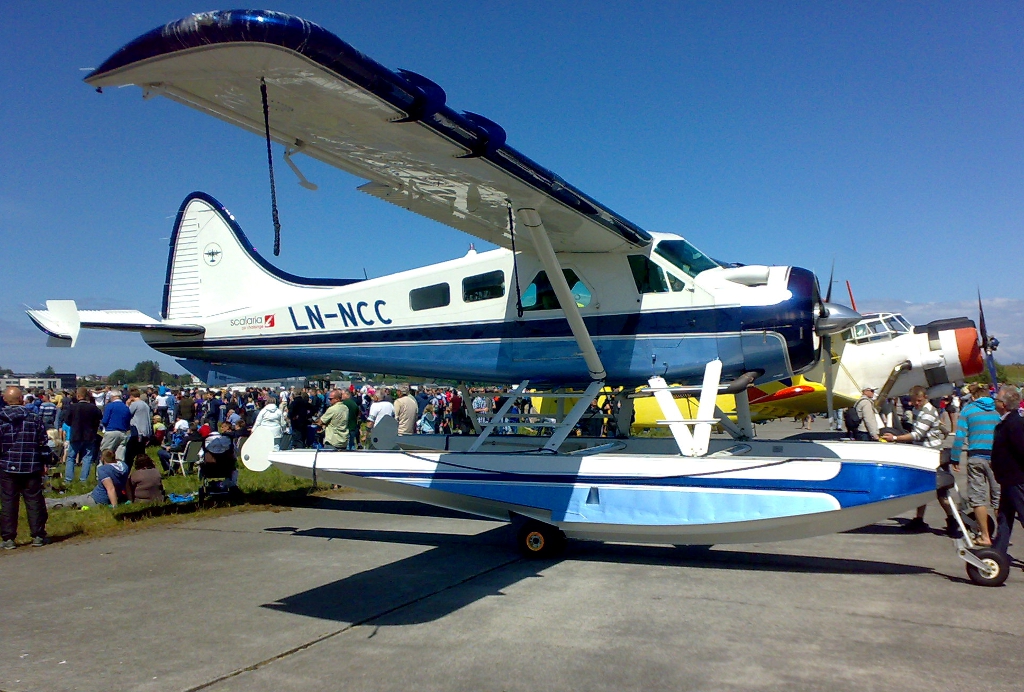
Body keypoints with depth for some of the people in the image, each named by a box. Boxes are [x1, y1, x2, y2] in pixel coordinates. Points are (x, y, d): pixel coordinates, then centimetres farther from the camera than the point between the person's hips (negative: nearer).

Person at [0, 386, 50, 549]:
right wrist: (44, 462, 10)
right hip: (32, 467, 0)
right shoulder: (35, 418, -1)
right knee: (34, 501, 7)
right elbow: (43, 442, 2)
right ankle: (38, 536, 11)